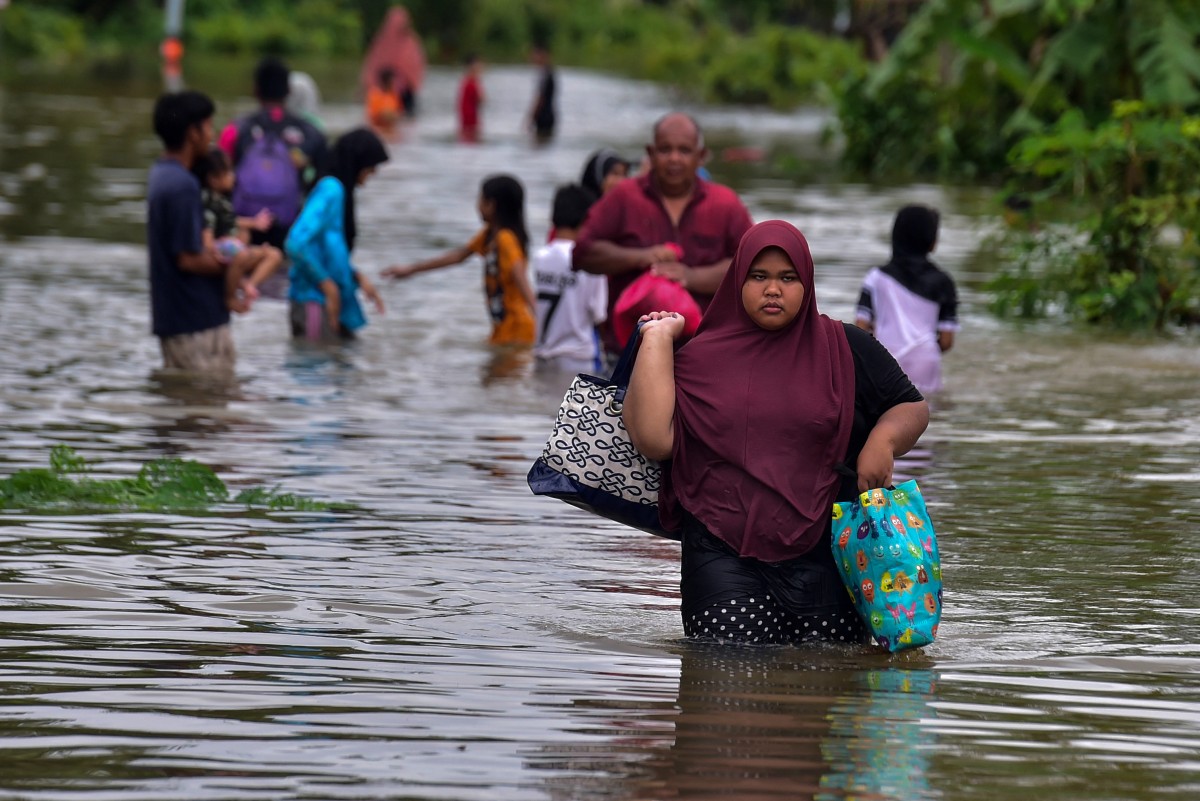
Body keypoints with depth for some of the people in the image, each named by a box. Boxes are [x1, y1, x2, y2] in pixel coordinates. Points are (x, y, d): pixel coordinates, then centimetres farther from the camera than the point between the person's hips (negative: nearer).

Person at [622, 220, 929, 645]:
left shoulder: (848, 350, 10)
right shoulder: (702, 357, 9)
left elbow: (913, 408, 17)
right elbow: (654, 439, -4)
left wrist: (884, 439, -6)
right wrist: (657, 340, 2)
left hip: (824, 557, 0)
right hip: (723, 557, 0)